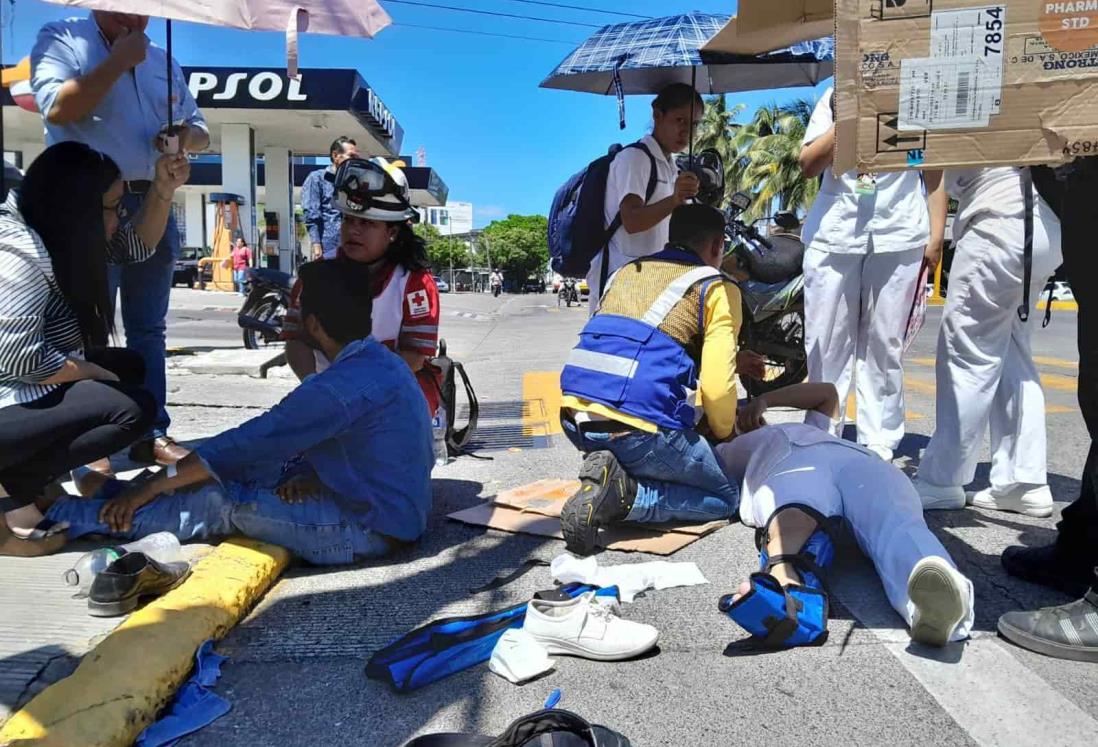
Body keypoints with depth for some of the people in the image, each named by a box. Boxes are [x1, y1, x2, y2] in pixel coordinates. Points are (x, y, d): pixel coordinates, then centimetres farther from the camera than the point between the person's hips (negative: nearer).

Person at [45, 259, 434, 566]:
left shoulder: (343, 385, -24)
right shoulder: (383, 361, 5)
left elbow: (245, 443, -19)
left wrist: (148, 488, -9)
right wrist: (312, 476, -5)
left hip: (371, 529, -9)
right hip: (397, 511, 9)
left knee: (219, 504, -9)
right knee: (254, 467, 11)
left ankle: (57, 513, 4)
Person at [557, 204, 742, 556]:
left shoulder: (626, 272, 22)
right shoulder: (717, 287, 5)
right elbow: (717, 386, -6)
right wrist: (724, 433, 17)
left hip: (575, 419, 7)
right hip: (640, 427, -7)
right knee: (726, 498, 15)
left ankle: (609, 470, 5)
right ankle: (622, 494, -8)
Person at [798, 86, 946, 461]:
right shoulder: (835, 96, 13)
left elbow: (935, 170, 10)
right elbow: (808, 165, 4)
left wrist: (936, 235, 3)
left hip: (898, 235, -1)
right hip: (833, 233, 1)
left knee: (885, 343, 3)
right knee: (825, 341, 2)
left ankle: (878, 444, 11)